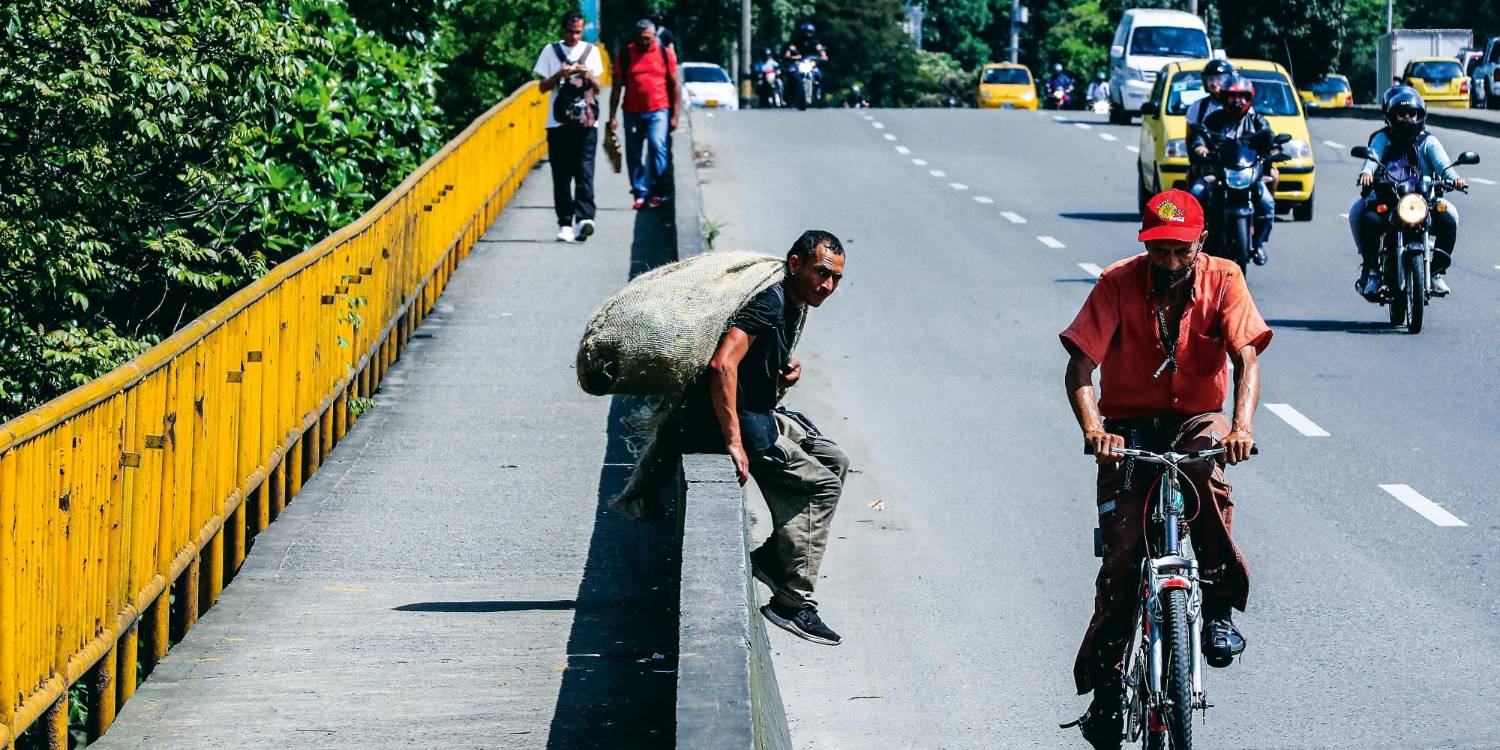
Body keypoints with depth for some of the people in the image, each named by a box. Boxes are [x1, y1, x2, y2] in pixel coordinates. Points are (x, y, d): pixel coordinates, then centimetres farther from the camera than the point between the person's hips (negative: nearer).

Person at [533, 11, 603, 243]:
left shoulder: (591, 51, 10)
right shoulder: (550, 51, 8)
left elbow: (597, 89, 10)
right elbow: (543, 86, 7)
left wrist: (588, 76, -10)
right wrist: (560, 74, -10)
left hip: (586, 121, -1)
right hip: (558, 121, 1)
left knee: (584, 171, -11)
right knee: (561, 174, 0)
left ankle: (584, 218, -23)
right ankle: (565, 223, 3)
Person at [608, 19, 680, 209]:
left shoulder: (665, 54, 3)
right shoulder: (625, 55, 4)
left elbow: (675, 85, 7)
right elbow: (617, 87, 6)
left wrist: (674, 115, 3)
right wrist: (613, 116, 1)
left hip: (658, 111, -2)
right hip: (632, 113, 2)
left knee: (657, 147, -16)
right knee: (633, 154, 4)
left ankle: (657, 192, -8)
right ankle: (640, 193, 14)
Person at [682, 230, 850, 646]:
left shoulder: (795, 306, 8)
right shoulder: (768, 303, -22)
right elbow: (722, 365, -34)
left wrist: (789, 365, 5)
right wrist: (734, 442, -33)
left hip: (760, 413, 10)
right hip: (734, 420, -10)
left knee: (834, 459, 18)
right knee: (822, 485, -11)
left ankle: (771, 558, 14)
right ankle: (792, 603, -11)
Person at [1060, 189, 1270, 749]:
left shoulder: (1222, 280, -10)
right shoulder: (1118, 284, -12)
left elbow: (1247, 357, -20)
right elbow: (1080, 367, -18)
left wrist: (1241, 427, -38)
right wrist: (1093, 429, -37)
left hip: (1195, 418, 0)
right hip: (1130, 423, 0)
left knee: (1204, 466, -36)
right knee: (1122, 550, -13)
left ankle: (1219, 605, -21)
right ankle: (1105, 686, 0)